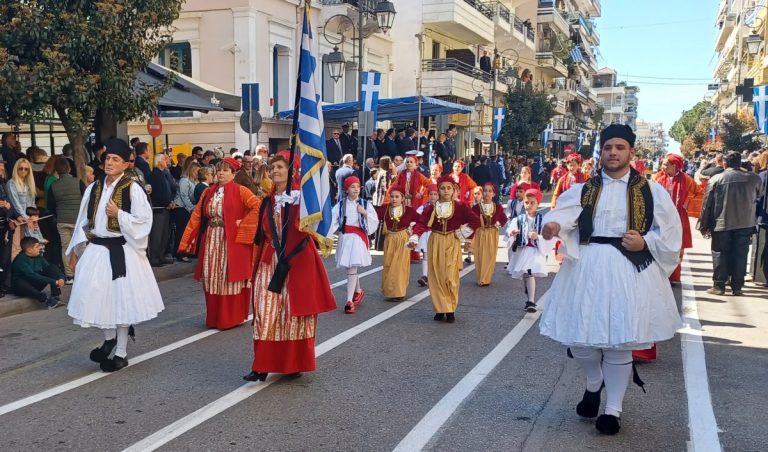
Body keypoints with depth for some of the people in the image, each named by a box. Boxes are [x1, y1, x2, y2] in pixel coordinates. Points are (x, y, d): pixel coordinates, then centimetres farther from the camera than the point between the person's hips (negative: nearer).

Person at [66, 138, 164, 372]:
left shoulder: (133, 189, -8)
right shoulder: (93, 189, 7)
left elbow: (144, 221, -11)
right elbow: (83, 222, 12)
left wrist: (119, 214, -19)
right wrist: (76, 250, 9)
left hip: (121, 252, -5)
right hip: (96, 250, 5)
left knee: (120, 299, 4)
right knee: (96, 297, 6)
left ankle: (121, 352, 17)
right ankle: (110, 338, 32)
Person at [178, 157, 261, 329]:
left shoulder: (240, 191, -5)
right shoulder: (208, 192, 9)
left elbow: (258, 206, -15)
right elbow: (196, 216, 6)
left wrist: (242, 223, -16)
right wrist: (187, 241, -1)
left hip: (232, 242, -5)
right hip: (211, 241, 5)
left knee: (231, 278, 1)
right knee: (212, 279, 9)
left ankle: (232, 318, 12)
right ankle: (214, 318, 20)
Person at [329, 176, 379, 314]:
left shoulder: (365, 204, 3)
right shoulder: (340, 204, 3)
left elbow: (375, 222, 2)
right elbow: (334, 220, -6)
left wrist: (365, 213, -12)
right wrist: (329, 235, -20)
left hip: (358, 237, -2)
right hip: (344, 237, 3)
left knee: (352, 268, -11)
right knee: (351, 268, 14)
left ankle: (349, 300, -12)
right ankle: (358, 291, 38)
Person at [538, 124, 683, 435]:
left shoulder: (651, 190, 4)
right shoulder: (583, 189, 7)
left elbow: (670, 231, 6)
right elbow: (564, 212, -12)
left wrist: (645, 242, -13)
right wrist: (553, 225, -35)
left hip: (629, 270, -2)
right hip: (587, 267, 2)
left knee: (618, 341, 2)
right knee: (579, 336, 5)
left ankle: (613, 409, 19)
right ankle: (594, 382, 37)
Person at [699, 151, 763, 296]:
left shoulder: (716, 179, -5)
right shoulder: (754, 178, 2)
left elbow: (707, 204, -4)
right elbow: (758, 197, 15)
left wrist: (704, 226, 2)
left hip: (721, 223, -2)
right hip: (745, 223, 2)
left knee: (720, 254, 6)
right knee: (740, 254, 7)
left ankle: (719, 285, 6)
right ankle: (737, 286, 9)